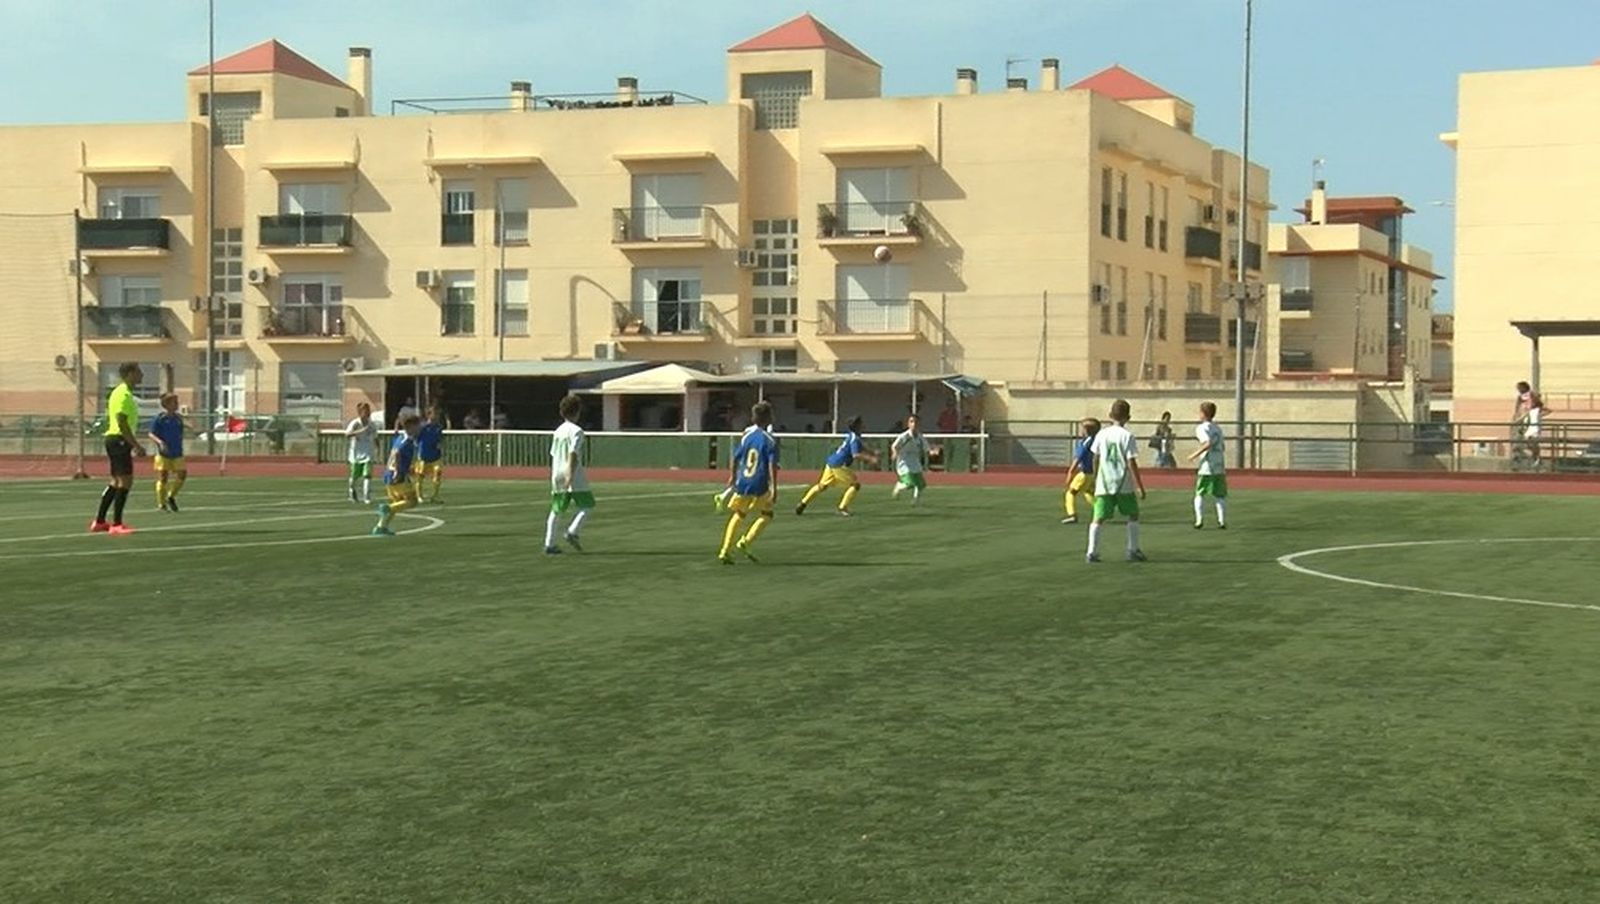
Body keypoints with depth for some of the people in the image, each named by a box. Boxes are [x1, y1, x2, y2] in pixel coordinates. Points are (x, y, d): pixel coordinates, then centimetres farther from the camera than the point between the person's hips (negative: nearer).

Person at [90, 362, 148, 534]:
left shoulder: (122, 392, 18)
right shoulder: (124, 394, -15)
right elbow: (122, 423, -21)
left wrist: (135, 444, 24)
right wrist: (137, 445, -21)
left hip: (114, 439, 11)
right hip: (119, 440, -11)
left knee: (116, 481, 14)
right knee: (125, 481, -9)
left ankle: (99, 522, 18)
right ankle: (116, 524, -8)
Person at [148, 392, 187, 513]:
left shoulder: (178, 418, 8)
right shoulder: (160, 418, -8)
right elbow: (151, 434, -9)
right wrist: (160, 442, -26)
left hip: (177, 454, 5)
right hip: (163, 454, -5)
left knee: (182, 474, -2)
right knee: (162, 477, -1)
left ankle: (171, 496, 20)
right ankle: (161, 504, 9)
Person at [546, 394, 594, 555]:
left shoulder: (558, 431, 13)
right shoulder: (576, 431, -9)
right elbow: (572, 454, -18)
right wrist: (571, 476, -22)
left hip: (557, 475, 7)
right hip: (574, 477, -7)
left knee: (556, 510, 8)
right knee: (587, 505, 3)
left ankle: (549, 544, 2)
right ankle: (572, 532, -13)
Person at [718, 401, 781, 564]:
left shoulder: (747, 435, 5)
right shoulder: (770, 440, -9)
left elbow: (736, 458, 12)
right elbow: (772, 465, -16)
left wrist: (733, 476, 28)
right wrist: (774, 488, -17)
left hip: (742, 482, 5)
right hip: (759, 486, -5)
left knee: (738, 515, 17)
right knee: (766, 515, 16)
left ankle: (725, 551, 9)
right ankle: (745, 542, 1)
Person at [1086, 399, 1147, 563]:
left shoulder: (1101, 434, 5)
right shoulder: (1127, 436, -8)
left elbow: (1096, 459, 12)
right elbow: (1131, 463, -11)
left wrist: (1095, 479, 28)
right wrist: (1140, 487, -7)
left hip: (1104, 484, 3)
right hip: (1124, 485, -3)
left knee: (1099, 519, 1)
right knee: (1133, 515, 16)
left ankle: (1092, 552, -9)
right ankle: (1133, 550, 15)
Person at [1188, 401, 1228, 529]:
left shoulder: (1202, 428, -6)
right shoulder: (1218, 428, 15)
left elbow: (1208, 443, -21)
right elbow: (1223, 447, 15)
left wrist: (1195, 454, -15)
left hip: (1207, 467, -5)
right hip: (1220, 466, 5)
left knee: (1199, 494, 5)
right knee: (1220, 496, 8)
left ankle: (1199, 520, -4)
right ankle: (1222, 521, 1)